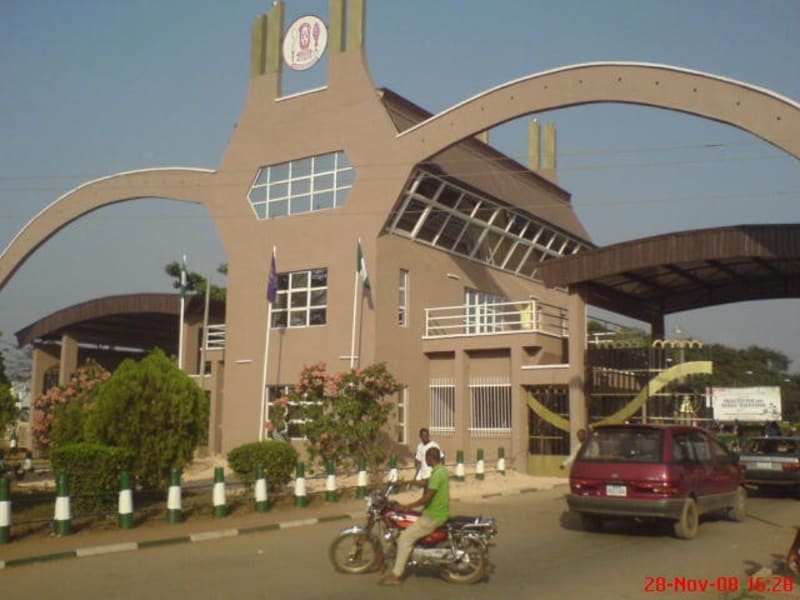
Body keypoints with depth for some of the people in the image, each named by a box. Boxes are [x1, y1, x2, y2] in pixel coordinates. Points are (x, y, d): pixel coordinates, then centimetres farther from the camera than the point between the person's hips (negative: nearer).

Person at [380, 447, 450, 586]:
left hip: (433, 516, -10)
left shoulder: (437, 473, -22)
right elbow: (426, 483, 22)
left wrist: (407, 506, -19)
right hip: (440, 512, 11)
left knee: (405, 538, -10)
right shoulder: (442, 470, 9)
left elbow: (427, 497, -26)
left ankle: (396, 575, -6)